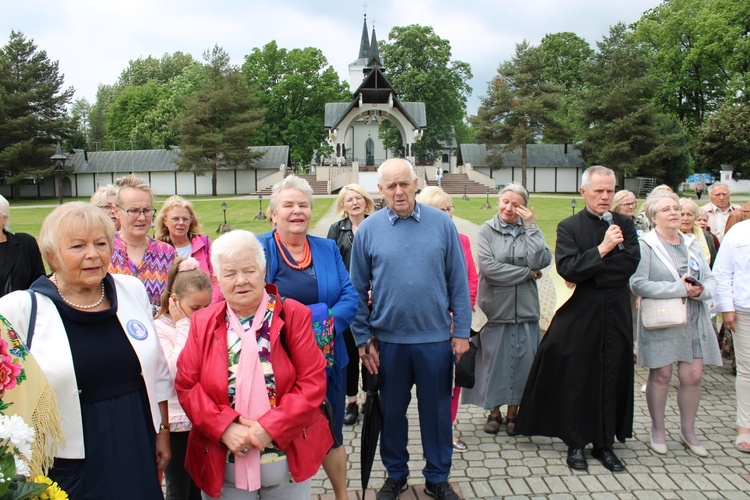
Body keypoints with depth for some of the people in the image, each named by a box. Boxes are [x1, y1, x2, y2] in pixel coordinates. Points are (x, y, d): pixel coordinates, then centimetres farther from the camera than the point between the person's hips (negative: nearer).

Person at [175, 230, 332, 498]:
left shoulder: (294, 315, -6)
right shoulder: (203, 322, 1)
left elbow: (313, 382, -9)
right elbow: (186, 385, -2)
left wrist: (271, 427, -17)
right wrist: (223, 428, -15)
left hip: (288, 458, -1)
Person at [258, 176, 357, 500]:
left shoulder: (328, 249, 8)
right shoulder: (259, 249, -2)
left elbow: (349, 296, 3)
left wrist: (327, 322, -15)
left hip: (326, 358, 3)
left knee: (331, 432, 16)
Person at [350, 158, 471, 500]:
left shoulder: (442, 224, -3)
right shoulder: (368, 229, -3)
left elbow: (458, 282, 0)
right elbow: (358, 290, 1)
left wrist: (462, 331, -2)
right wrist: (362, 339, -1)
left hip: (436, 337, 0)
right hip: (388, 339, 0)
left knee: (437, 411, 12)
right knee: (391, 411, 15)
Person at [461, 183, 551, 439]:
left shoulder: (530, 231, 6)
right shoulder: (486, 231, -1)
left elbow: (541, 262, -11)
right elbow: (488, 267, -15)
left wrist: (530, 227, -9)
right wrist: (527, 272, -9)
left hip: (524, 310, 2)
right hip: (494, 309, -2)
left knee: (521, 360, 7)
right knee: (493, 359, 7)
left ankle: (513, 413, 23)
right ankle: (494, 411, 24)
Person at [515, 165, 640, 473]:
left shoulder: (624, 225, 7)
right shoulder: (569, 227, -3)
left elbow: (631, 263, -9)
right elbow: (567, 268, -17)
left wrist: (587, 272, -13)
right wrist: (603, 249, -21)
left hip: (616, 315, 3)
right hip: (581, 316, -3)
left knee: (612, 381, 9)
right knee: (577, 381, 6)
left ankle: (604, 444, 23)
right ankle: (576, 444, 19)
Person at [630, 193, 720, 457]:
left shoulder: (693, 244, 11)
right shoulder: (645, 245, -7)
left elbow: (710, 280, 9)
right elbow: (638, 284, -18)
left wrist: (701, 291, -14)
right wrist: (680, 288, -18)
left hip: (693, 321, 5)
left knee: (693, 376, 4)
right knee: (660, 375, 3)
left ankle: (688, 431, 24)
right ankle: (658, 430, 21)